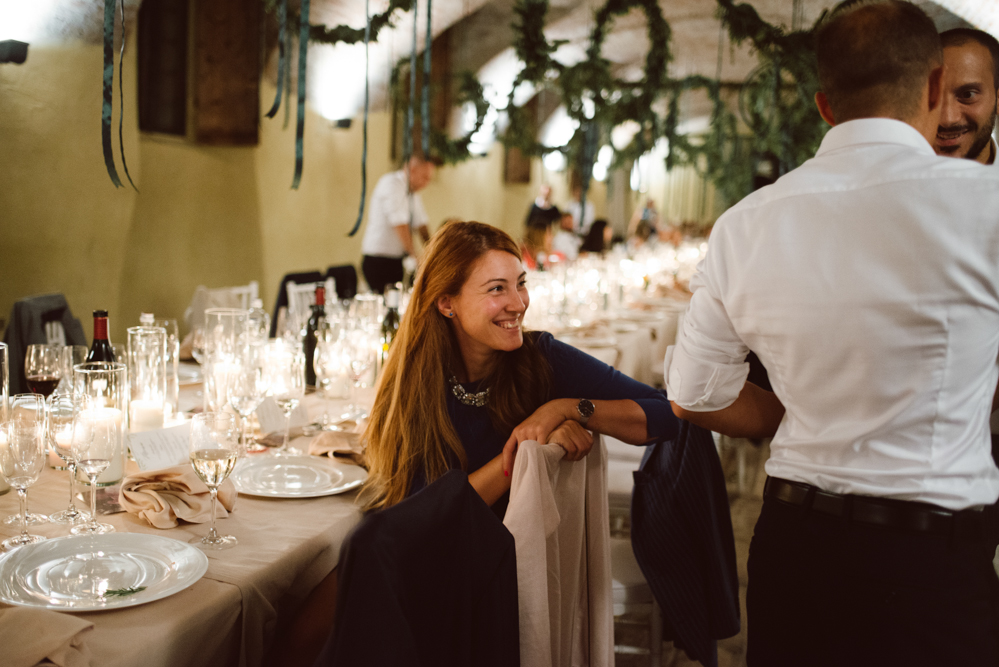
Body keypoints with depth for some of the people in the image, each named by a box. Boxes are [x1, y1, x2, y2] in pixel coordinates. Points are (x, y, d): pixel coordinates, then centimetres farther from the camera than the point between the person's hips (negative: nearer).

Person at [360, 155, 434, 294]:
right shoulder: (391, 184, -13)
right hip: (379, 261, -8)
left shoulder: (412, 191, 14)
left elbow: (420, 224, 13)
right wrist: (413, 253, -20)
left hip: (398, 261, 8)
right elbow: (399, 223, -20)